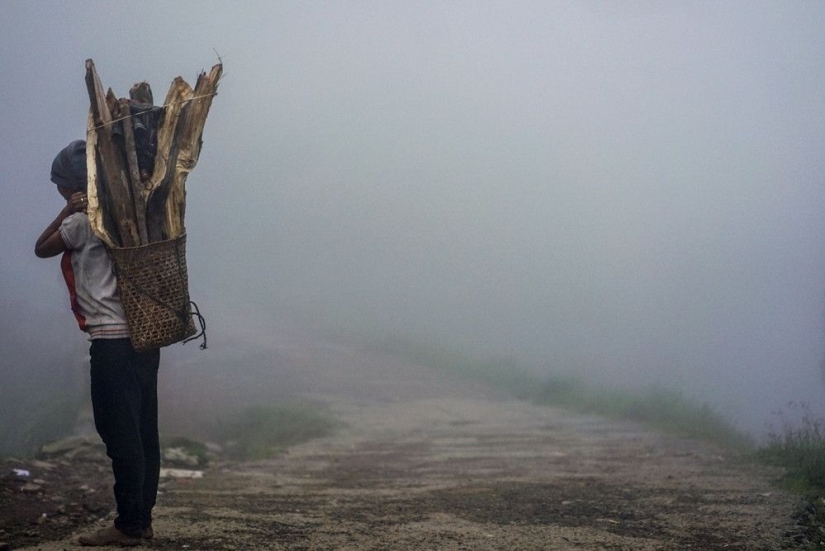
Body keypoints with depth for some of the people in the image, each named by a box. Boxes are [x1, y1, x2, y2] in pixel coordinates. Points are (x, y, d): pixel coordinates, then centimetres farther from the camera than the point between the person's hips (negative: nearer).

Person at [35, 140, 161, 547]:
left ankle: (129, 526, -2)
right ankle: (142, 519, 15)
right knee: (142, 432, 10)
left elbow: (41, 249, 4)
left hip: (113, 341, -9)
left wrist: (67, 211, 2)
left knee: (120, 434, -5)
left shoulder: (83, 220, -8)